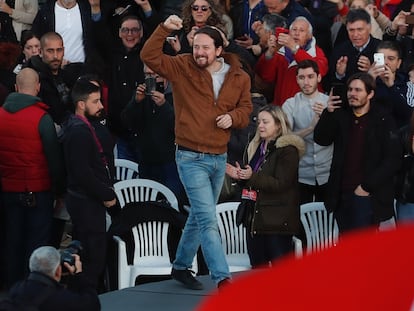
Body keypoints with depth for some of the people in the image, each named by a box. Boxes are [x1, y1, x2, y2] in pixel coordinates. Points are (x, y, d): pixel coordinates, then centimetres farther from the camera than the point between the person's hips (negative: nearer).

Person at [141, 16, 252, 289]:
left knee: (199, 216, 17)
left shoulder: (239, 78, 2)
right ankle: (222, 278, -14)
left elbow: (246, 109, 11)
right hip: (191, 158, -5)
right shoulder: (182, 68, -6)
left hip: (219, 158, 5)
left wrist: (233, 117, -11)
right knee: (208, 220, -11)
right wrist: (164, 29, -26)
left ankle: (181, 266, 33)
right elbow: (149, 56, -14)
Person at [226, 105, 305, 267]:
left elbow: (280, 184, -16)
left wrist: (252, 177, -23)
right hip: (255, 217, 8)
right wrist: (240, 176, 8)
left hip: (277, 222, -8)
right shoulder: (255, 147, 16)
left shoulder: (288, 150, -8)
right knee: (257, 266, 9)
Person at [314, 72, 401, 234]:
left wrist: (367, 187, -12)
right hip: (341, 196, 5)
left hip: (368, 196, -5)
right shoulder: (341, 116, 12)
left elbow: (393, 159, -8)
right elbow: (321, 139, 4)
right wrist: (328, 113, -11)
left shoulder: (383, 122, -3)